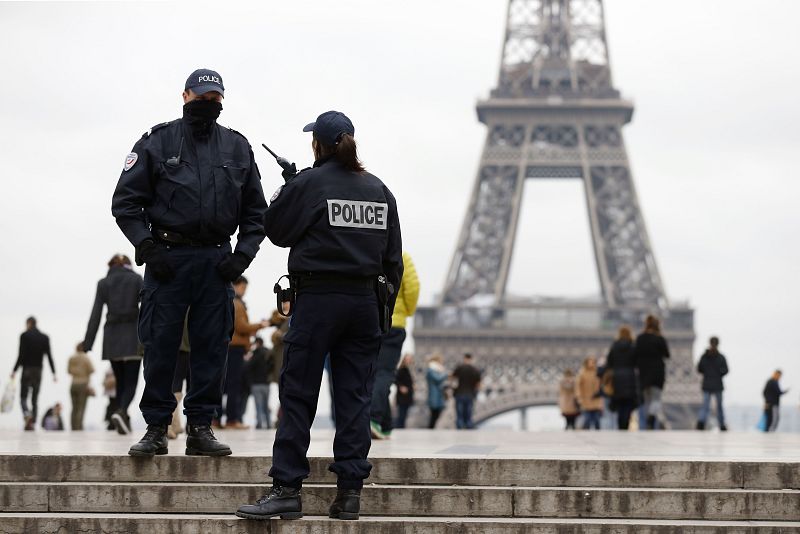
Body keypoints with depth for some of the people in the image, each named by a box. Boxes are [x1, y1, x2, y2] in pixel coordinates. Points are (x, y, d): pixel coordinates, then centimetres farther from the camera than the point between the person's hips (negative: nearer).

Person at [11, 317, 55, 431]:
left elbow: (21, 355, -11)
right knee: (35, 399, 8)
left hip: (27, 370, -4)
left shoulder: (24, 336, -4)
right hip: (39, 371, 4)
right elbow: (49, 356, 3)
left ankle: (27, 414, -28)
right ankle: (32, 423, 1)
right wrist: (54, 373, 5)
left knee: (23, 397, 0)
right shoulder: (45, 338, 7)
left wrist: (14, 370, -8)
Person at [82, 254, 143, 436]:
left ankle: (123, 421, 10)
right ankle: (121, 412, -28)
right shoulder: (136, 279, 3)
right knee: (131, 382, -3)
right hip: (132, 336, -2)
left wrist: (87, 344, 1)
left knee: (120, 381, 13)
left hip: (112, 338, 2)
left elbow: (95, 314, 2)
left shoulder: (103, 283, 7)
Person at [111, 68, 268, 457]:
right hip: (167, 258, -2)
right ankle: (156, 428, 4)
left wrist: (242, 255, 3)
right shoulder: (157, 142, 3)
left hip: (216, 262, 2)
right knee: (160, 345, -3)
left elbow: (256, 211, 16)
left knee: (212, 346, 1)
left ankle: (200, 428, 8)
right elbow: (125, 201, 2)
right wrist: (147, 247, -8)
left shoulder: (237, 147, 12)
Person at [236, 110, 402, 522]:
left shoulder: (308, 183, -6)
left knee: (297, 395, 0)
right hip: (366, 300, 5)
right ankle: (350, 491, 5)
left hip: (319, 298, -4)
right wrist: (383, 309, 19)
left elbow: (276, 230, 3)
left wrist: (286, 189, 17)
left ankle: (286, 489, -3)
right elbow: (394, 259, 13)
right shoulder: (379, 190, 10)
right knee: (355, 396, 6)